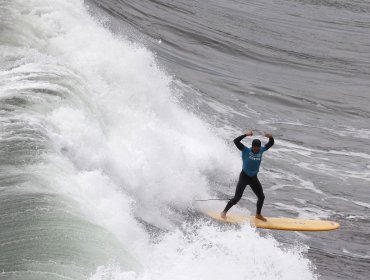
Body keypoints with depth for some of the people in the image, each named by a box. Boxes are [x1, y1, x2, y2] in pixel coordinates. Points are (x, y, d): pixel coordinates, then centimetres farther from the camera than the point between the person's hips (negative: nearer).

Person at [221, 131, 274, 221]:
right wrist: (246, 135, -37)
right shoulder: (246, 150, -16)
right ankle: (224, 212, 5)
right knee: (237, 198, -10)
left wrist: (271, 137, -18)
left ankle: (258, 214, 32)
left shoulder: (261, 151, -3)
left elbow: (271, 143, 4)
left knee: (261, 197, 10)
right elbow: (236, 141, -27)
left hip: (254, 178, 5)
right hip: (244, 176, -5)